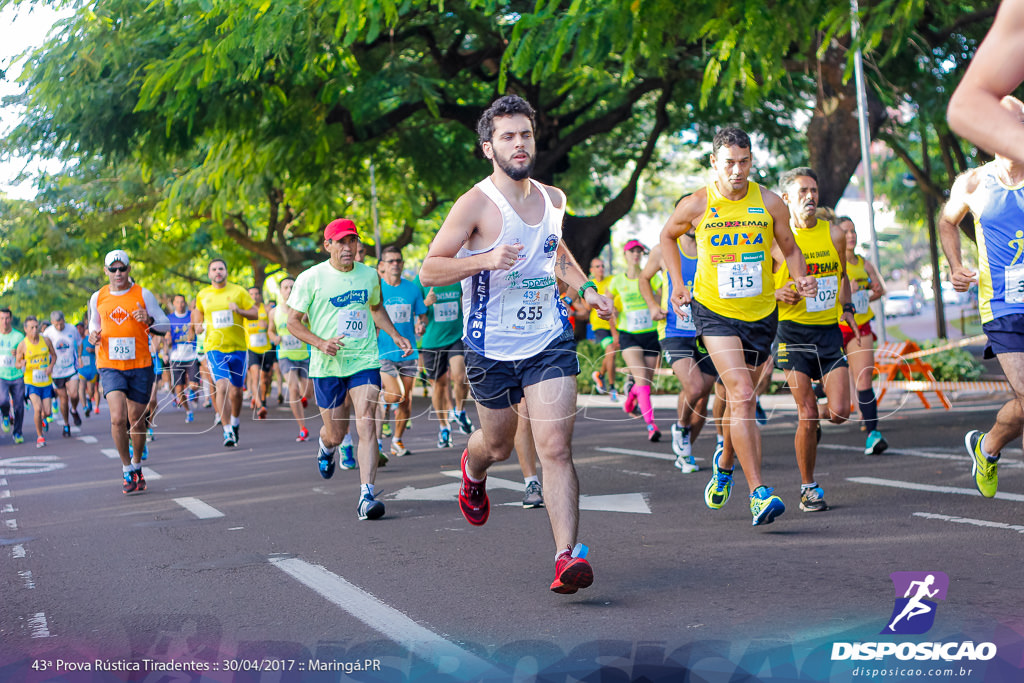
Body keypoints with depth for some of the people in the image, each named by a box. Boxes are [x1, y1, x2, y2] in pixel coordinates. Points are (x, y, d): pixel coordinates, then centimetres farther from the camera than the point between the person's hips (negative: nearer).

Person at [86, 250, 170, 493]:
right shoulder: (98, 298, 6)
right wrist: (92, 337, -1)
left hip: (140, 365, 0)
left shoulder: (143, 295, -1)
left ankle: (136, 465, 30)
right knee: (118, 418, -16)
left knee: (136, 420, 7)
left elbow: (165, 325, 3)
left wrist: (148, 321, -17)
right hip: (110, 366, 0)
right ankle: (126, 469, -1)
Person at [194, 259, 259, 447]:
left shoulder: (238, 292, 1)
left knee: (236, 391, 7)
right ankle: (228, 432, -13)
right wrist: (199, 326, 3)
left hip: (238, 347, 0)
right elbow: (198, 314, 24)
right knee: (222, 387, -17)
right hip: (214, 347, 0)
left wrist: (239, 311, -17)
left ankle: (235, 422, 36)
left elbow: (255, 314, 1)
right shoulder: (202, 295, 7)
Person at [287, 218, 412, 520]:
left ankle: (366, 497, -17)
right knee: (335, 433, 8)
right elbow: (293, 321, -1)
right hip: (327, 366, -1)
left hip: (364, 361, 1)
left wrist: (395, 335, 13)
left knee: (366, 425, -15)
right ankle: (326, 447, 48)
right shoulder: (310, 279, -5)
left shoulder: (369, 275, 6)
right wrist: (320, 343, -17)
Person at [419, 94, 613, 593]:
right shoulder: (477, 204, -12)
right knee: (498, 445, 17)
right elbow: (429, 271, -14)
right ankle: (472, 471, 55)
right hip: (491, 347, -2)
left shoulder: (553, 199, 6)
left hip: (550, 341, 2)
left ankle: (568, 556, -17)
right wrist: (486, 259, -28)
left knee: (555, 447, -14)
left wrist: (586, 288, 14)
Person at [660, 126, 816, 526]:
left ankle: (725, 464, 45)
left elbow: (789, 249, 10)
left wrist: (802, 280, -10)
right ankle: (759, 493, -21)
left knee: (740, 399, 14)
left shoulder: (770, 204, -3)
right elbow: (668, 237, 13)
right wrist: (677, 284, 4)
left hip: (761, 313, 3)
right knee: (742, 393, -19)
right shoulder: (696, 205, -7)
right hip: (714, 311, -3)